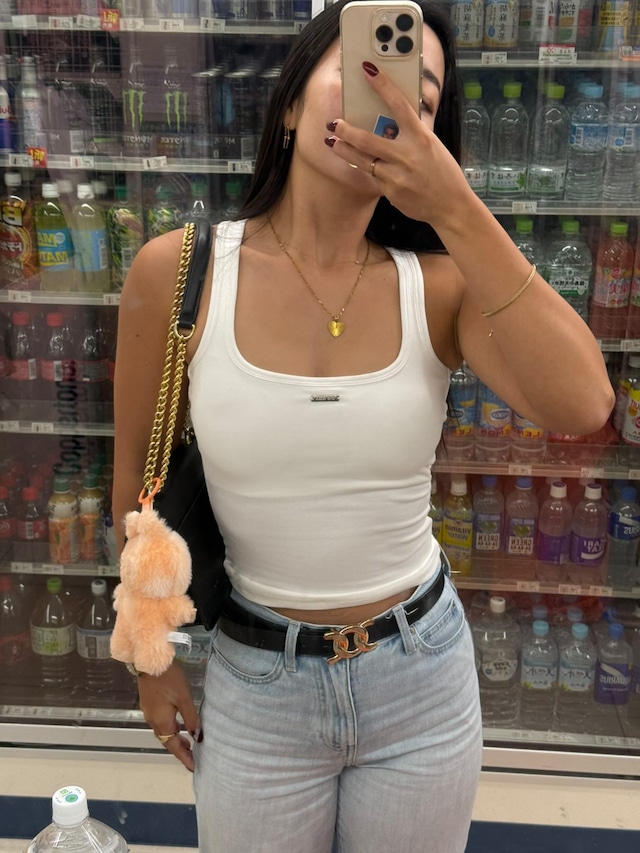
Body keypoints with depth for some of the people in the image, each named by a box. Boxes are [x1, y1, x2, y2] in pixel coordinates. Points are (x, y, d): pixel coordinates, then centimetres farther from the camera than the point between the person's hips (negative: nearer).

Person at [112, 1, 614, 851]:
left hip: (424, 679, 1)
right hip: (255, 683, 0)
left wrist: (457, 211, -33)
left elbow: (582, 405, -28)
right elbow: (138, 480, -2)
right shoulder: (178, 272, -13)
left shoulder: (440, 284, -11)